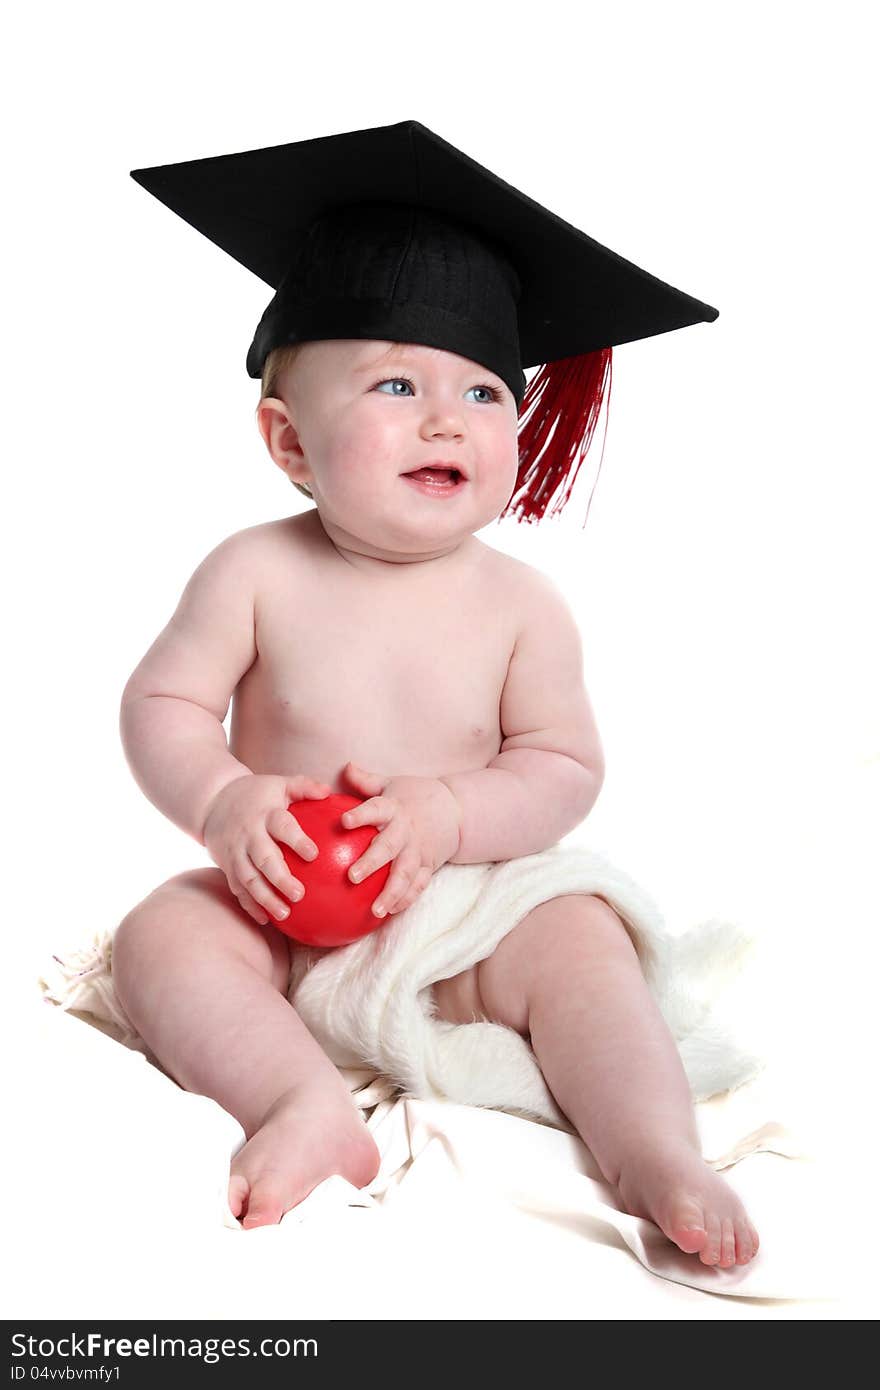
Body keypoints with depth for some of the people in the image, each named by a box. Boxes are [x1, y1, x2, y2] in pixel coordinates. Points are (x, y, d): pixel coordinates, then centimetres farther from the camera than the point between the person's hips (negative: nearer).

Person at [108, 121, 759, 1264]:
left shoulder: (522, 604, -8)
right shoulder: (257, 575, -9)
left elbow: (567, 768, -6)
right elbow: (161, 706, -4)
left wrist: (449, 813, -24)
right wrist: (223, 802, -23)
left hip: (463, 912, 0)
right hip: (281, 910, 1)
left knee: (580, 938, -24)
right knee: (161, 934, -22)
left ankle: (660, 1156, -23)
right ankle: (307, 1103, -35)